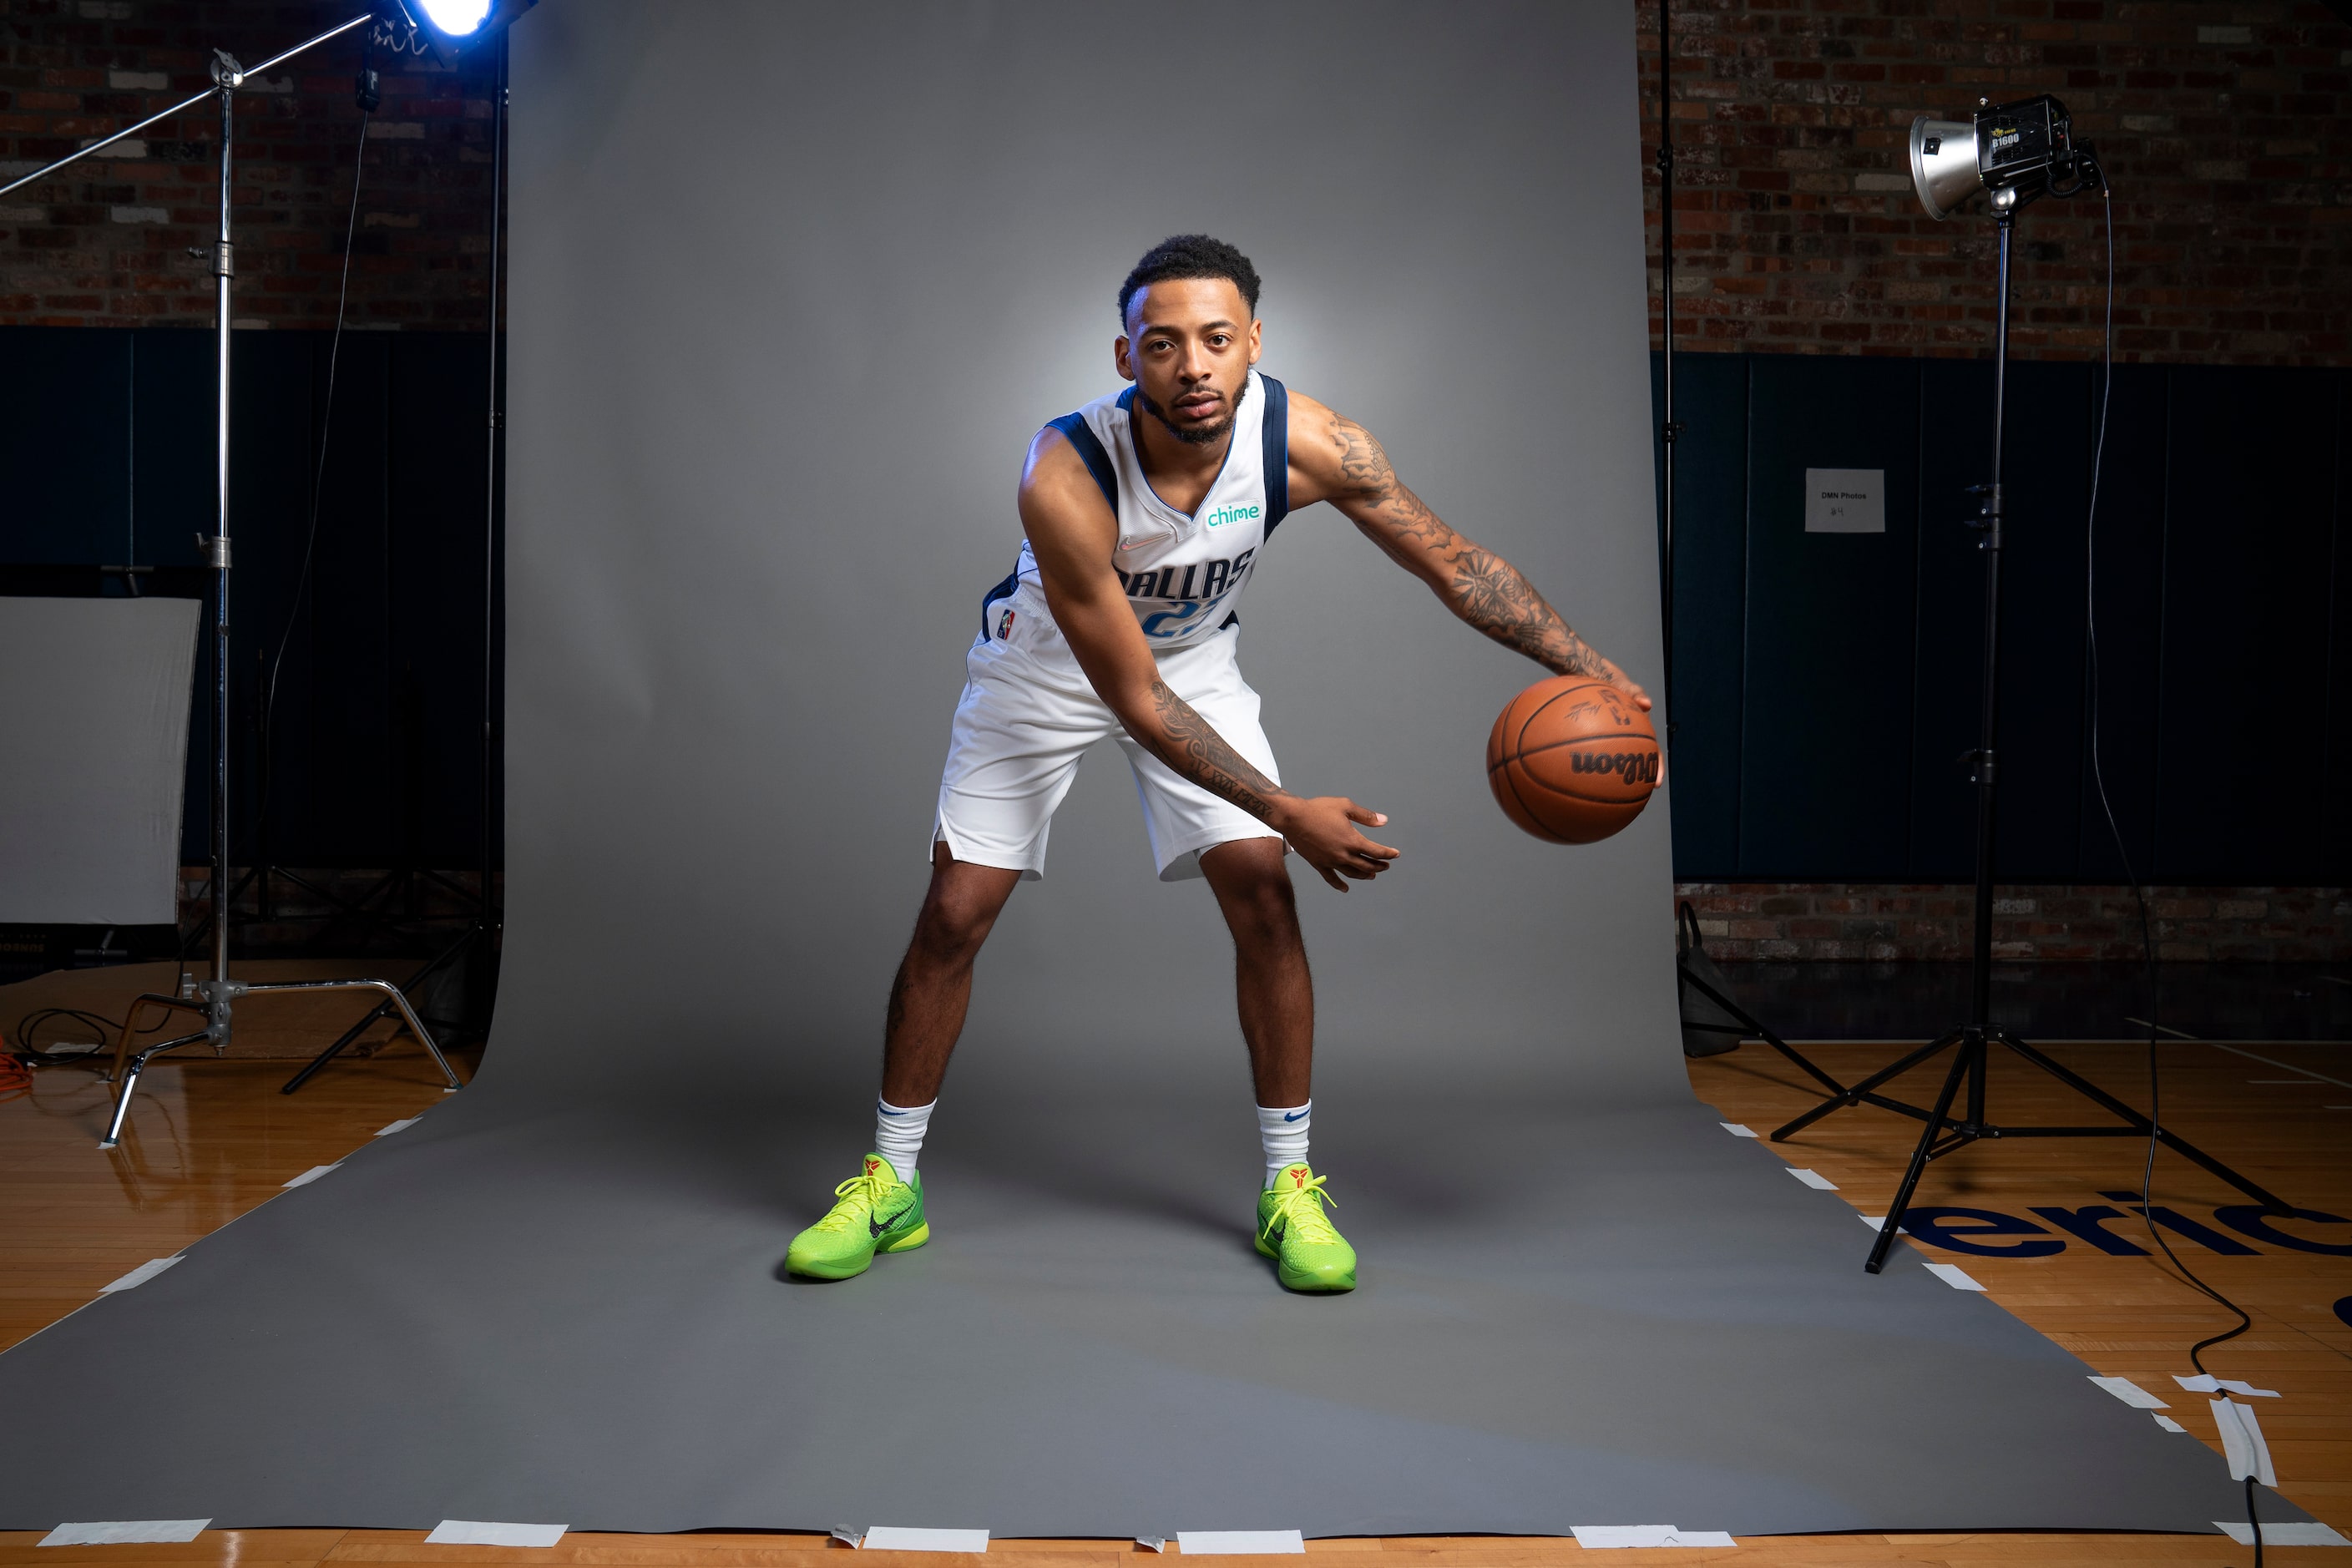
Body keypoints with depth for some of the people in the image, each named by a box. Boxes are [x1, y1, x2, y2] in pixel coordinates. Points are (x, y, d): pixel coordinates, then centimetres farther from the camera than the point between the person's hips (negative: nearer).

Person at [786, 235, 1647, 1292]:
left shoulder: (1307, 442, -27)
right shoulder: (1064, 480, -37)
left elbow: (1450, 560, -13)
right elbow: (1134, 700, -31)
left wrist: (1590, 671, -19)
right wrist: (1290, 813, -32)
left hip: (1192, 658, 3)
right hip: (1046, 667, -2)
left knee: (1264, 897, -10)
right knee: (953, 917, -4)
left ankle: (1289, 1187, 7)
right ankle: (890, 1186, 15)